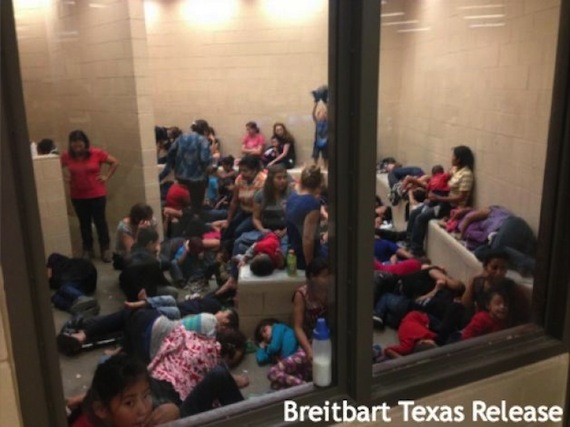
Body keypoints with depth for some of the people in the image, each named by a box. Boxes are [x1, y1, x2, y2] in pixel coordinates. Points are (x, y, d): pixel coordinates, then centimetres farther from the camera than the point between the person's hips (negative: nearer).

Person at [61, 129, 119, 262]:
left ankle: (105, 249, 15)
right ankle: (87, 250, 24)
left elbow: (115, 162, -1)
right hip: (77, 196, 2)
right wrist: (65, 176, -12)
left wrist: (106, 176, -4)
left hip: (97, 194, -2)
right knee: (84, 223, 13)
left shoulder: (97, 153, -11)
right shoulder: (66, 156, -8)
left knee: (100, 221, 5)